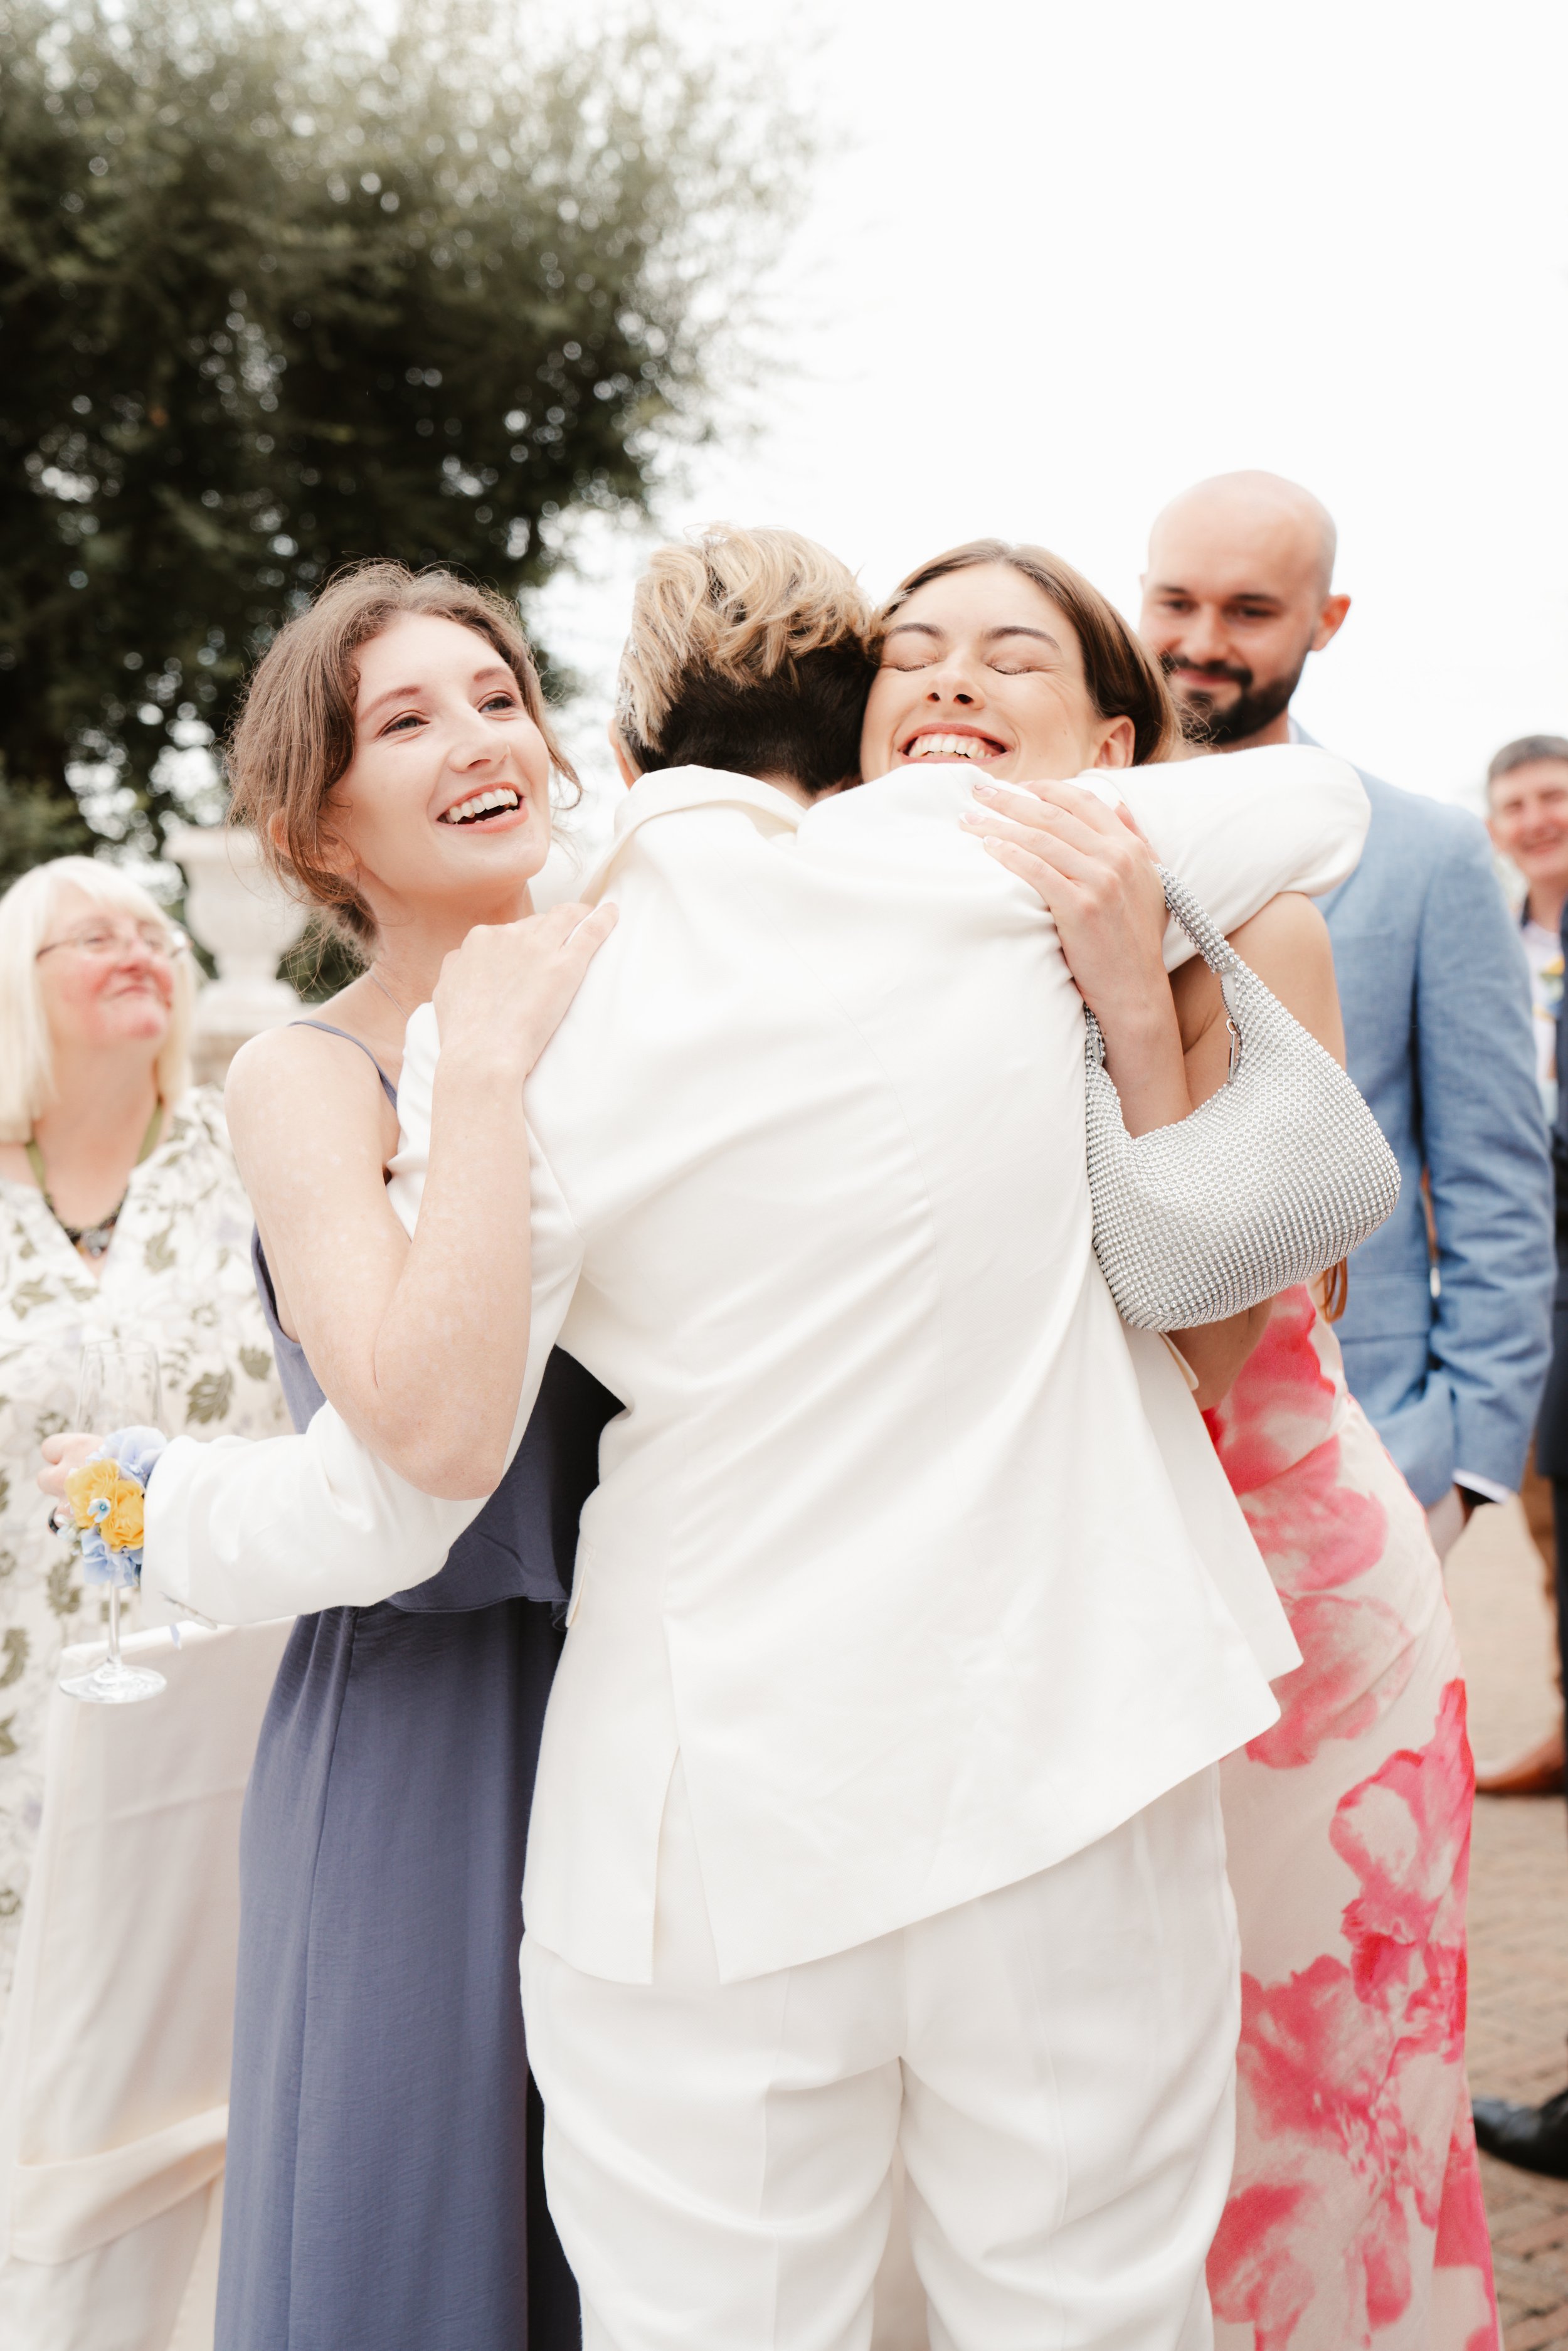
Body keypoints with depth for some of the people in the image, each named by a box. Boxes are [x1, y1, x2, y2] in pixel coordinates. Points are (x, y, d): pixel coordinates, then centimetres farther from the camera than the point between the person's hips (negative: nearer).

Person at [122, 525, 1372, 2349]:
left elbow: (391, 1496, -4)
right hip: (1069, 1771, 2)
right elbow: (1321, 798, 15)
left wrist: (158, 1513, 15)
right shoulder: (980, 863, -3)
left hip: (726, 1818, -1)